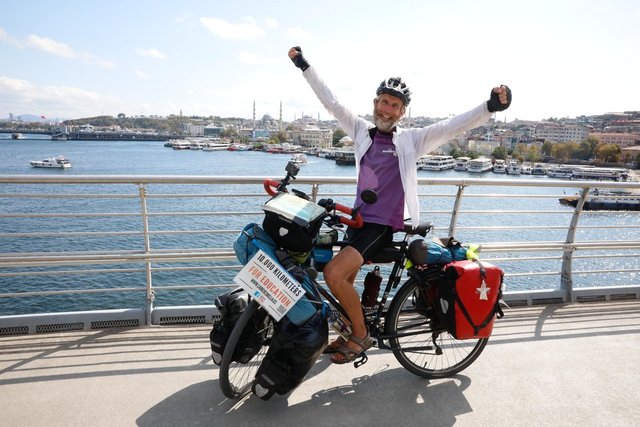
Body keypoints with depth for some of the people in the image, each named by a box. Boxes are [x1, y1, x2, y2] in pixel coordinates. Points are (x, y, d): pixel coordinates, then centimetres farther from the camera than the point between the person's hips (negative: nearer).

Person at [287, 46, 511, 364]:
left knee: (334, 273, -20)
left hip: (384, 225, -6)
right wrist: (304, 65, 14)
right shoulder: (361, 130, 7)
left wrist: (491, 107, -26)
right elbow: (330, 102, 11)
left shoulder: (412, 139, -2)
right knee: (344, 281, 14)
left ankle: (361, 335, 3)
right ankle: (350, 333, 38)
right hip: (359, 218, 6)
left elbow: (452, 126, -11)